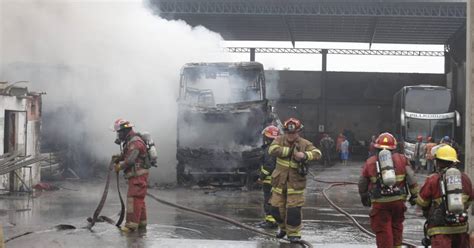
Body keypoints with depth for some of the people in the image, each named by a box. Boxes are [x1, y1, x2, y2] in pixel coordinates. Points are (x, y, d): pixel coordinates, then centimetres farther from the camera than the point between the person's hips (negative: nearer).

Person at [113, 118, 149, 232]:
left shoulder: (135, 142, -17)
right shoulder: (129, 142, 17)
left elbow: (130, 160, -22)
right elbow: (125, 156, 20)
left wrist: (119, 166, -8)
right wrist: (118, 160, 1)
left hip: (138, 175, -11)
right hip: (135, 175, 11)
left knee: (133, 198, -12)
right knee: (139, 199, 15)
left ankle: (132, 224, -13)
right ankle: (141, 223, 22)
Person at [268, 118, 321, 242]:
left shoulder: (304, 143, -5)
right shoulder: (280, 140, -1)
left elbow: (317, 153, -16)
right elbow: (272, 150, -20)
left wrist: (305, 155, -35)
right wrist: (289, 150, -20)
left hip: (296, 182, -2)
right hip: (279, 180, 3)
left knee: (294, 209, -7)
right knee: (276, 207, 10)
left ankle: (294, 233, 9)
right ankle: (283, 228, 34)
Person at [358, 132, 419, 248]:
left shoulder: (370, 162, 7)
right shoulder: (401, 159, 6)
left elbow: (362, 183, 14)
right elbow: (411, 178, 2)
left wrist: (364, 197, 30)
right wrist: (414, 195, 12)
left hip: (379, 203, -1)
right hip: (398, 199, 2)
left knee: (383, 230, 3)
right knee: (396, 226, 19)